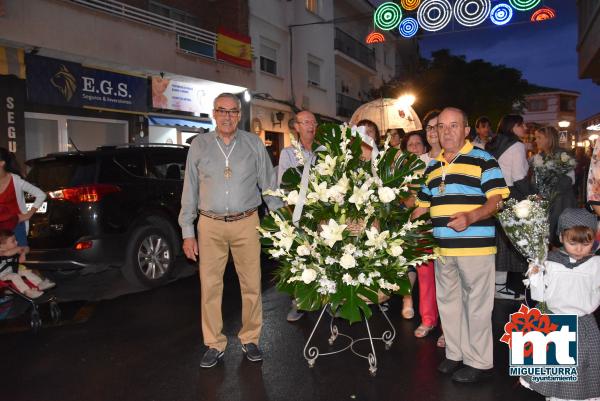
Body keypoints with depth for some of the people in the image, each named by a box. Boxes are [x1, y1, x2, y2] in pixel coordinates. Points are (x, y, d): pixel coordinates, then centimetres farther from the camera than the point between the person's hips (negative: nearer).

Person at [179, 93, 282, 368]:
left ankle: (250, 339, 23)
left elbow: (269, 184, 8)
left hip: (246, 223, 0)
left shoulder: (254, 144, 5)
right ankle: (214, 345, 19)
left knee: (251, 284, 5)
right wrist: (187, 232, 3)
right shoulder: (199, 145, 6)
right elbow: (190, 190, 7)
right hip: (210, 224, 1)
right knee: (210, 286, 4)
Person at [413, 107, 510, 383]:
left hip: (476, 246, -6)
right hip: (442, 247, 7)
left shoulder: (482, 160, -4)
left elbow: (497, 200, -11)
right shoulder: (432, 168, 15)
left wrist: (470, 217, -27)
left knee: (476, 304, 3)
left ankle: (479, 362, 19)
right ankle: (455, 354, 31)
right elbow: (422, 205, 22)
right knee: (448, 301, 15)